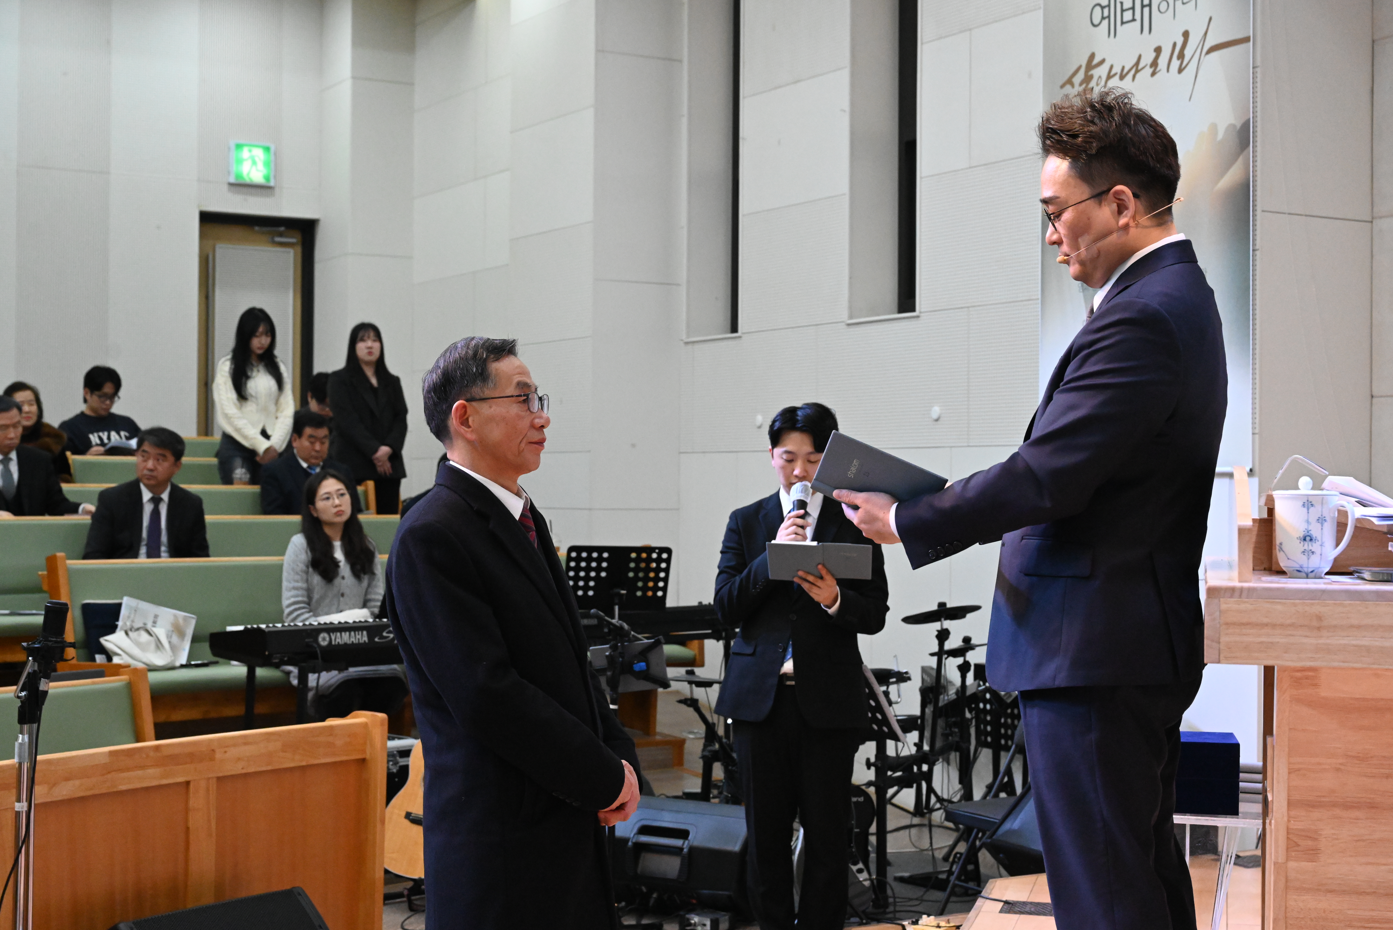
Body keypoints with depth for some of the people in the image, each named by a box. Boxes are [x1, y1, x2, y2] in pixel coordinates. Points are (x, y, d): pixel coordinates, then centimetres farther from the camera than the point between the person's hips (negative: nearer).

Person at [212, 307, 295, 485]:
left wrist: (274, 445, -7)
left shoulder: (276, 367, 14)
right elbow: (230, 413, -6)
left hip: (270, 446, 3)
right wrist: (261, 445, -9)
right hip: (237, 444, -3)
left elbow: (286, 410, 7)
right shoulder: (228, 366, 1)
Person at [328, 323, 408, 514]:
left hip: (389, 464, 4)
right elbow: (346, 420, -5)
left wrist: (389, 448, -9)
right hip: (353, 465, -4)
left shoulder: (392, 382, 20)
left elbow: (401, 419, 10)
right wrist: (374, 451, -13)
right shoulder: (340, 379, 6)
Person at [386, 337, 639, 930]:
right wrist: (606, 777, -14)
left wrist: (620, 757, 3)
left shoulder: (526, 519, 14)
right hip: (499, 836, -8)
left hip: (570, 824, 8)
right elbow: (488, 694, -21)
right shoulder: (432, 536, -15)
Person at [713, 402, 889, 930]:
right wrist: (773, 557, -12)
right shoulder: (745, 523, 10)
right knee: (765, 831, 7)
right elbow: (726, 608, 0)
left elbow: (875, 615, 2)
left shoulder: (854, 522, 4)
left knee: (827, 833, 2)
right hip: (760, 697, 2)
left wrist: (836, 599, -19)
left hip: (829, 701, -1)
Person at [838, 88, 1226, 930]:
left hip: (1093, 650, -11)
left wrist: (907, 523, -12)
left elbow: (1044, 478, -24)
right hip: (1145, 644, 11)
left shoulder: (1140, 319, -20)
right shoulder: (1177, 295, 14)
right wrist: (959, 503, 9)